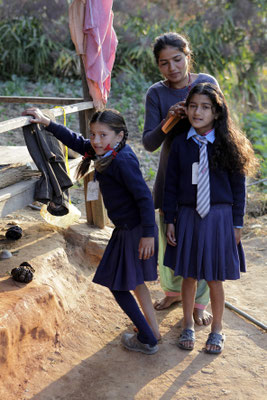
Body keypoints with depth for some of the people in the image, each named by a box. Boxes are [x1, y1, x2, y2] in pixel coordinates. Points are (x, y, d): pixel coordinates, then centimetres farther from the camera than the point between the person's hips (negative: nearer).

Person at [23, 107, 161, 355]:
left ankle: (147, 340, 11)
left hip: (135, 231, -10)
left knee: (116, 284, 1)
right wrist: (48, 123, 20)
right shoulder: (104, 152, 5)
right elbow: (76, 141, 20)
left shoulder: (122, 161, -23)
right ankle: (152, 329, 36)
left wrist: (148, 234, -25)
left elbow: (144, 197, -25)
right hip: (127, 229, 10)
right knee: (132, 280, 23)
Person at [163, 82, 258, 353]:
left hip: (219, 217, -1)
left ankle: (216, 329, 30)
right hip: (188, 216, 2)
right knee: (188, 275, 12)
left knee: (214, 278, 8)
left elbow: (238, 186, -1)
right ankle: (188, 326, 32)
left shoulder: (228, 144, -5)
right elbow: (171, 185, 4)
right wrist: (170, 220, 2)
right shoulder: (180, 144, 0)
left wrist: (237, 224, -1)